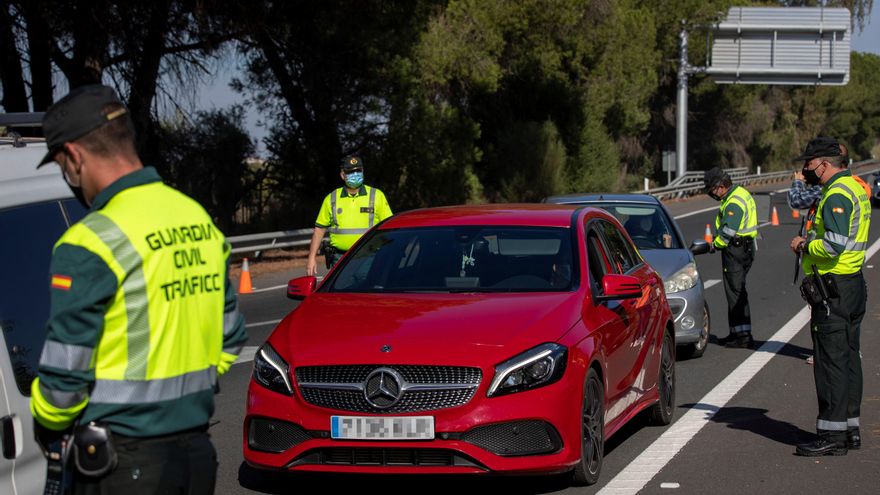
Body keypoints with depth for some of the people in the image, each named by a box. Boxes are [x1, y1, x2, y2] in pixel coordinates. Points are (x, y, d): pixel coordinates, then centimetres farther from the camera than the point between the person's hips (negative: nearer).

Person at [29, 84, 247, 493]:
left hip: (125, 462, -7)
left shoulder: (91, 244, -17)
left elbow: (64, 373, -14)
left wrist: (46, 428, 5)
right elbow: (230, 340, 16)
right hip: (198, 452, 7)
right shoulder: (200, 221, 8)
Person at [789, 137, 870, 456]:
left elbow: (834, 244, -27)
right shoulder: (855, 188, 16)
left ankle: (832, 435, -6)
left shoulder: (837, 194, -17)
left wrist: (804, 246, -11)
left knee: (831, 361, -8)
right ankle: (850, 428, 21)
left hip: (833, 288, -11)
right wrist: (811, 241, 11)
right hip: (854, 284, 11)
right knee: (849, 358, 14)